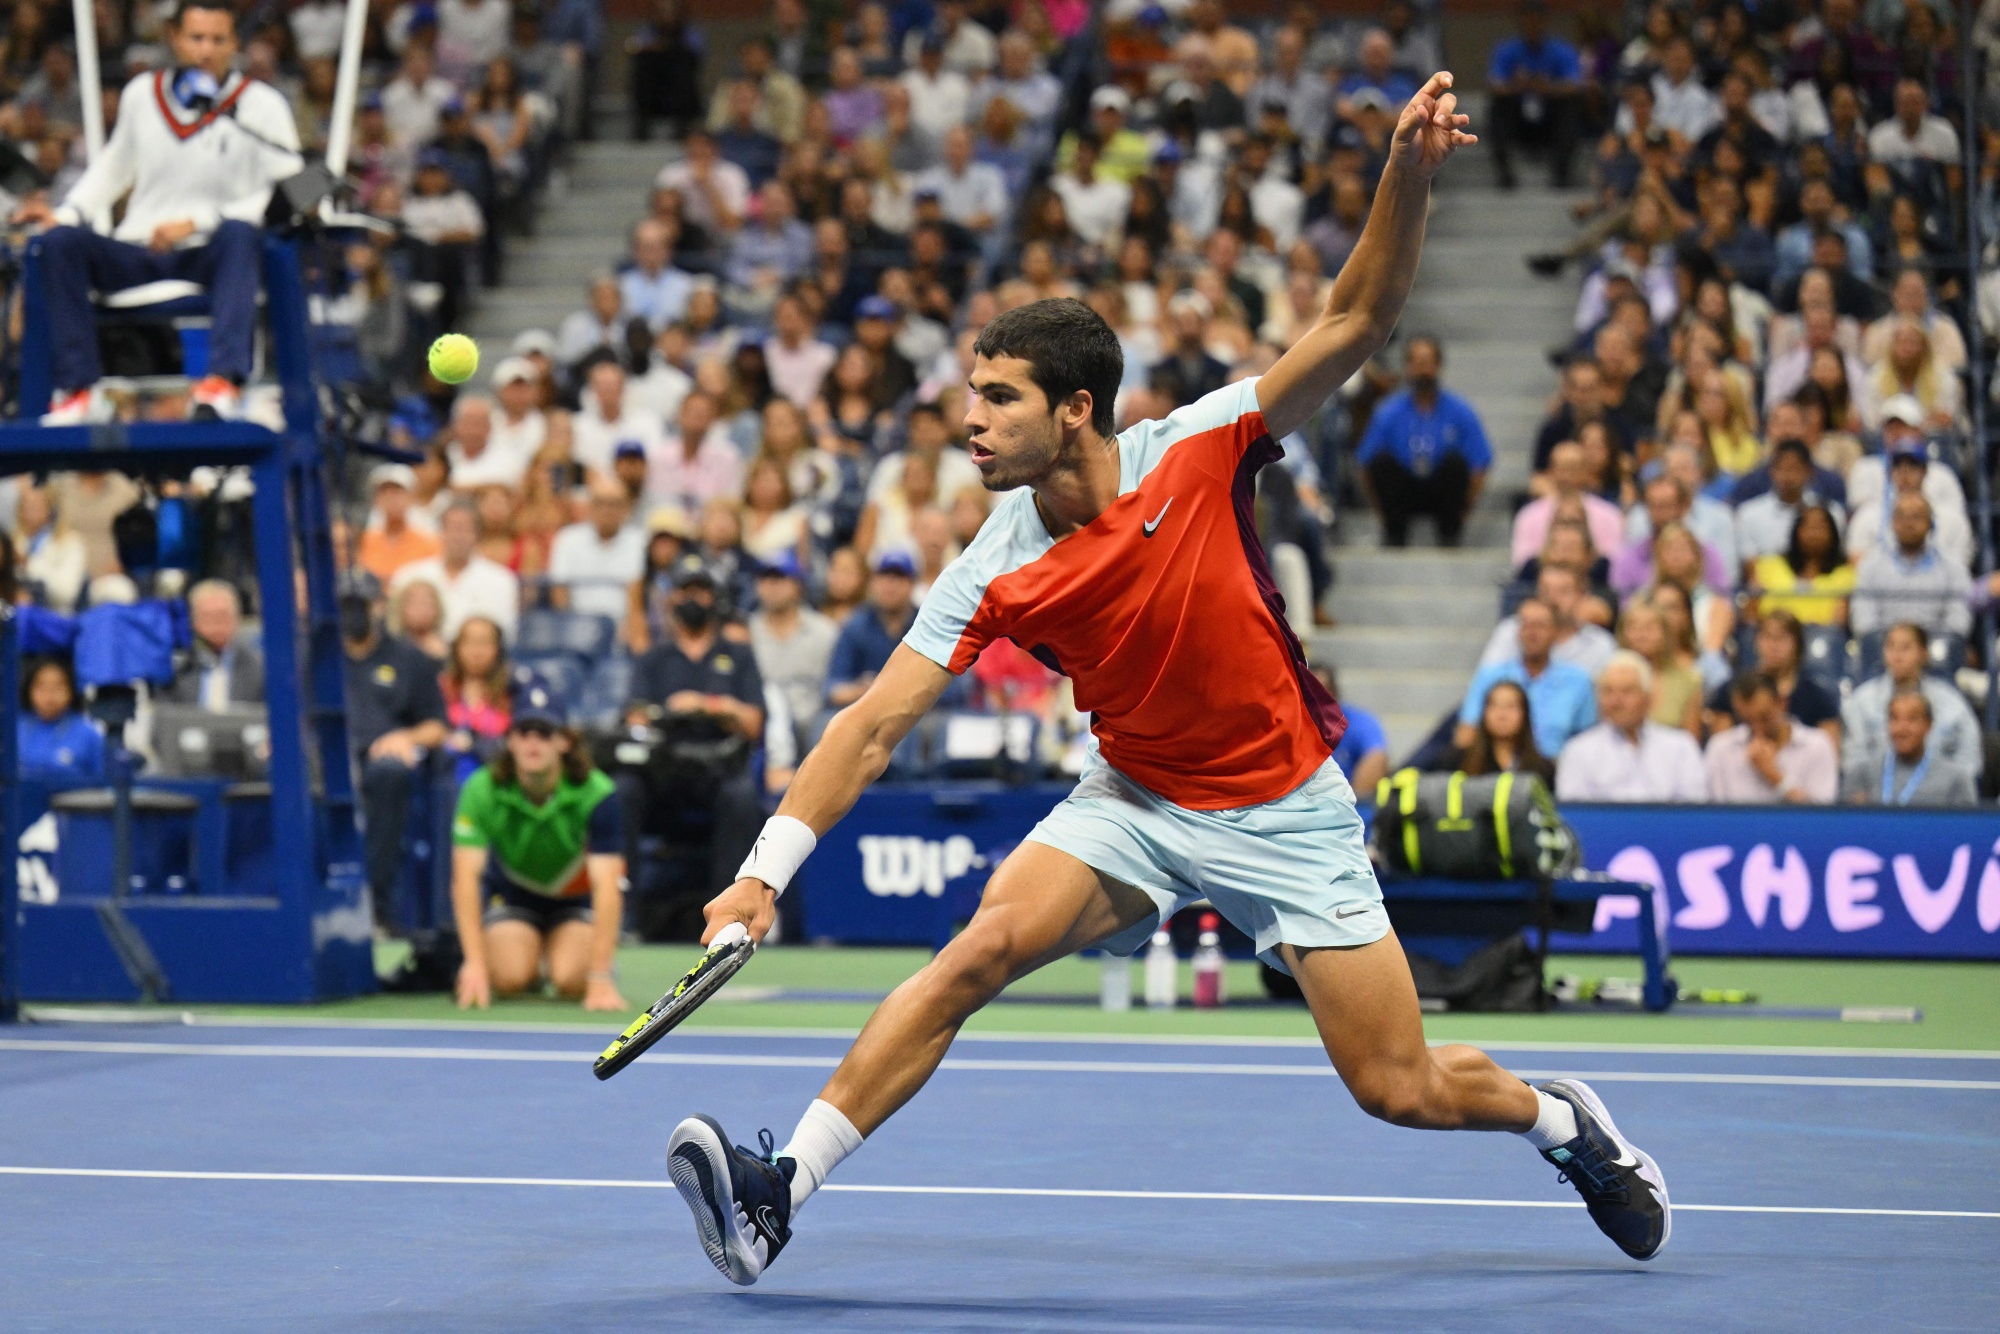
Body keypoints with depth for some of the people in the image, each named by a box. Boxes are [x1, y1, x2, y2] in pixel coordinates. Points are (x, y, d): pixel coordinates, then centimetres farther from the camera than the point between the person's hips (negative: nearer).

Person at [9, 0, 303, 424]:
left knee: (239, 234, -37)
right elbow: (112, 169, 25)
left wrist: (196, 223, -16)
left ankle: (222, 380, -50)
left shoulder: (261, 105, 1)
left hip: (211, 257, -3)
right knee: (62, 241, -23)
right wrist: (65, 214, 5)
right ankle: (76, 390, -27)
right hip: (138, 254, 3)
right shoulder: (142, 94, 12)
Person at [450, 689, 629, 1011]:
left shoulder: (597, 795, -29)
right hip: (512, 895, 1)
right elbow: (466, 878, -28)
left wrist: (601, 978, -41)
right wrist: (474, 963, -38)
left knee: (572, 981, -27)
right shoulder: (481, 791, -25)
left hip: (577, 896, -1)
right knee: (509, 978, -25)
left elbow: (607, 887, -33)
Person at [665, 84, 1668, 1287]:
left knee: (1400, 1090, -2)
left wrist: (1409, 179, -33)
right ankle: (780, 1193, -24)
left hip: (1287, 807, -2)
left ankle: (1565, 1121, 31)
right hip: (1137, 802, 2)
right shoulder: (995, 576, -12)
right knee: (984, 945, -24)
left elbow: (1355, 324, -17)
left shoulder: (1195, 454, -16)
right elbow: (876, 725, -14)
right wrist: (768, 873, -24)